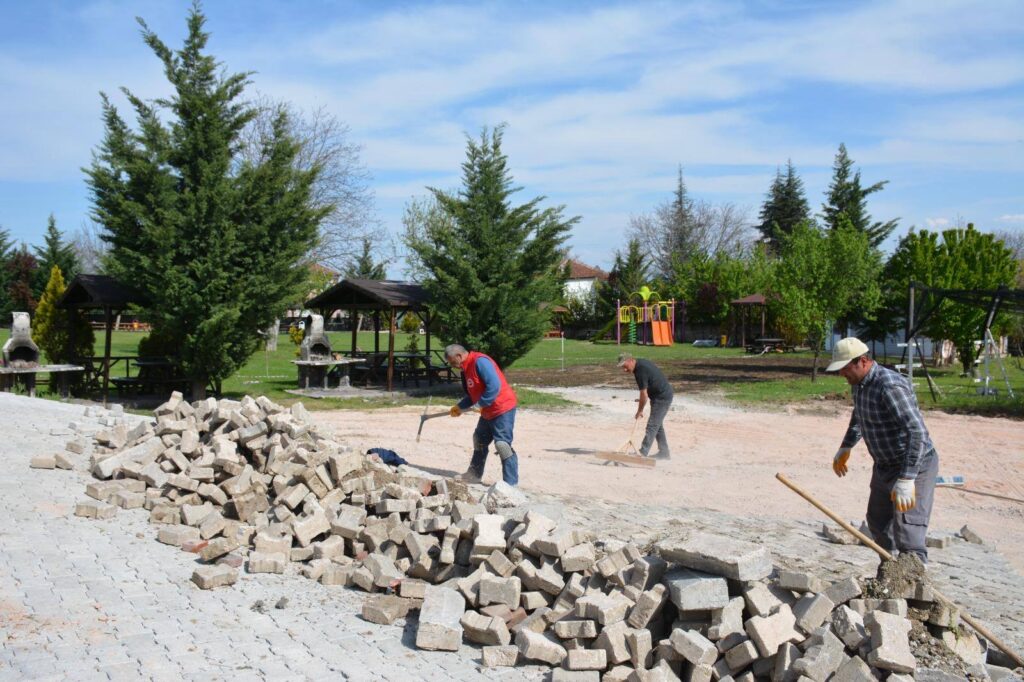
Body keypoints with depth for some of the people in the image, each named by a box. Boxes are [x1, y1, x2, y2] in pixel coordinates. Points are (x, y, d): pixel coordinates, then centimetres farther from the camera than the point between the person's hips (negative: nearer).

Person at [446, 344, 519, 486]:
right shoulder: (467, 368, 12)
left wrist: (481, 403, -21)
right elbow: (472, 395, 19)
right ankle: (474, 474, 34)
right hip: (488, 412, 11)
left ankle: (511, 483, -9)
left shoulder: (480, 362, -20)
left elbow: (494, 385, -28)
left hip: (502, 408, -11)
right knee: (479, 440, 20)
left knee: (502, 444, -12)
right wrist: (460, 407, 8)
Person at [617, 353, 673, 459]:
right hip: (664, 396, 11)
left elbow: (644, 395, -21)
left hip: (662, 398, -11)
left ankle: (642, 453, -10)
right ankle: (664, 452, 23)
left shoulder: (641, 371, -24)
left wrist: (640, 411, -8)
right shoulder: (642, 363, 6)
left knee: (652, 426, -10)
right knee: (658, 425, 17)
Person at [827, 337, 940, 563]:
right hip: (884, 466, 10)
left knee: (907, 535, -16)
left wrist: (906, 480, -40)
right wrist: (846, 447, 25)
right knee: (878, 522, 21)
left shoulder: (890, 386, -28)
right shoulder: (859, 383, 2)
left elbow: (917, 433, -36)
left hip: (914, 466, -10)